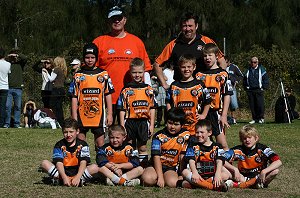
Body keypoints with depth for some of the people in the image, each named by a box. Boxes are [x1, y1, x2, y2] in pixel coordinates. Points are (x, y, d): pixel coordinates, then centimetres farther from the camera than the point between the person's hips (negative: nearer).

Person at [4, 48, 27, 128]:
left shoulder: (19, 64, 11)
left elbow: (25, 58, -5)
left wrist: (17, 55, 0)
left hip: (18, 88, 1)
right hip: (8, 88, -1)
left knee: (18, 107, 4)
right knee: (7, 106, -4)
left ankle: (17, 123, 10)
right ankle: (7, 123, 2)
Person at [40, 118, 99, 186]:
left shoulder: (82, 145, -1)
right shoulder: (59, 145, -1)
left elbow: (83, 162, -13)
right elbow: (59, 163, -14)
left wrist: (78, 177, -31)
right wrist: (64, 177, -32)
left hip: (77, 173, 0)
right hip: (63, 173, 0)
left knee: (95, 168, -24)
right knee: (44, 163, -20)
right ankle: (59, 180, -32)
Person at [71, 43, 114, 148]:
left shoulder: (103, 74, 5)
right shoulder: (78, 75, 5)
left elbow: (108, 95, 7)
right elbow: (74, 97, 4)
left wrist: (109, 114, 2)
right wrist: (74, 117, -1)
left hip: (98, 114, 0)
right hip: (82, 115, 0)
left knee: (100, 143, 3)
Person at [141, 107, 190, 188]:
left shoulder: (185, 135, -2)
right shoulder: (159, 136, -8)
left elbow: (183, 156, 4)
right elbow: (156, 156, -14)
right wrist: (160, 177, -23)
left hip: (172, 168, 1)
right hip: (156, 166, -1)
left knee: (172, 183, -31)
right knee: (147, 179, -32)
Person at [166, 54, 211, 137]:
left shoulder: (199, 84, 3)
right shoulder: (174, 86, 8)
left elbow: (207, 102, 9)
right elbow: (168, 102, 14)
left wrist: (203, 115, 0)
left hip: (195, 124, -2)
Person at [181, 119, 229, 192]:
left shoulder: (217, 146, 8)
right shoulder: (193, 146, 10)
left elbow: (219, 161, -7)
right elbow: (191, 160, -5)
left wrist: (218, 174, -28)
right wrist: (195, 172, -26)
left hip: (212, 175, 0)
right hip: (198, 175, 0)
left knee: (226, 175, -27)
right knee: (185, 172, -28)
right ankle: (214, 186, -39)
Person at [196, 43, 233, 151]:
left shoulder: (222, 74, -2)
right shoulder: (199, 75, 9)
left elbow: (227, 95, -4)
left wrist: (224, 115, -9)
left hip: (216, 112, -4)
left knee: (222, 144, -4)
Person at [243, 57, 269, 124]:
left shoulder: (261, 69, 5)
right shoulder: (248, 70, 16)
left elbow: (266, 79, 4)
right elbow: (244, 80, 24)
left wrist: (264, 87, -3)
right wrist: (246, 88, 13)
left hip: (259, 90, -4)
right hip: (250, 90, 4)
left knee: (260, 104, -9)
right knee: (252, 105, 3)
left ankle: (261, 118, -1)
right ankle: (254, 119, 10)